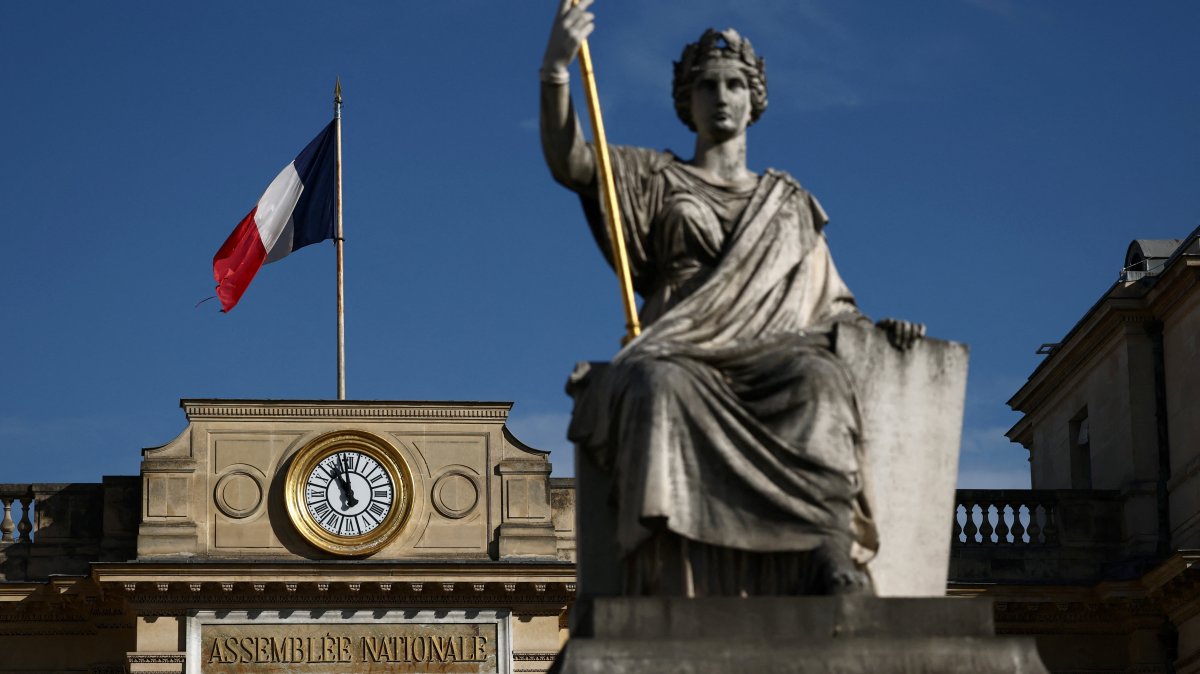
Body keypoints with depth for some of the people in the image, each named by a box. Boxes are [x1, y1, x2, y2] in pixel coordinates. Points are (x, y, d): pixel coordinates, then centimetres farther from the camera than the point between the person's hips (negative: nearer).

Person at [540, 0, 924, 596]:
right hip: (680, 353, -1)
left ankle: (834, 556, -51)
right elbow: (568, 163, 6)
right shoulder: (653, 180, 23)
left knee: (817, 378, -36)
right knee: (661, 386, -40)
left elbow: (829, 306, 26)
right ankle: (671, 581, -52)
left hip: (771, 354, 2)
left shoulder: (788, 203, 29)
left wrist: (874, 329, 3)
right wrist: (556, 69, -10)